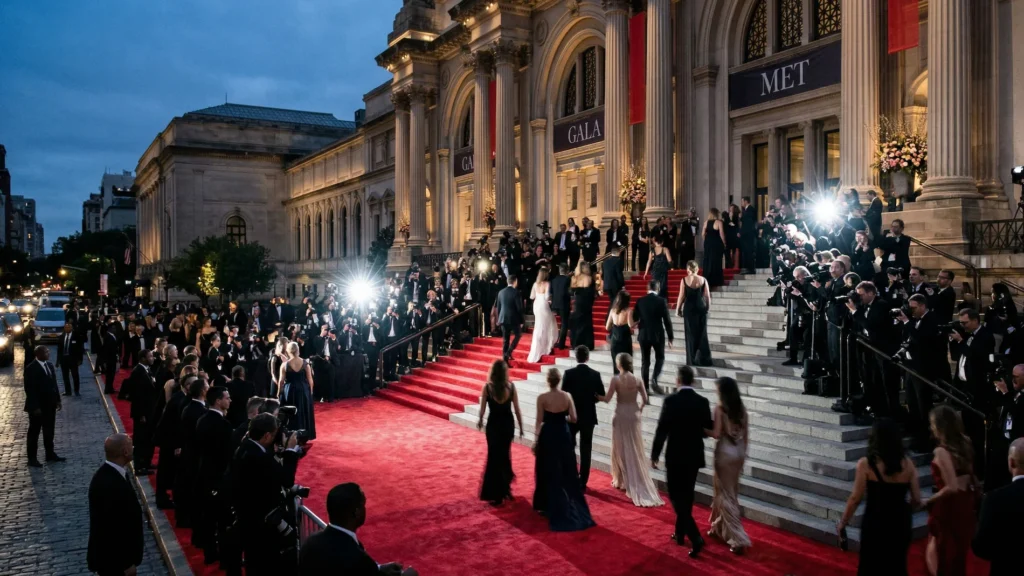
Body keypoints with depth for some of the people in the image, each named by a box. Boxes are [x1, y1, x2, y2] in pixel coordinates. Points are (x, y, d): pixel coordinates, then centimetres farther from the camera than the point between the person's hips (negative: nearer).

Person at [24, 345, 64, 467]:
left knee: (49, 431, 15)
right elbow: (29, 389, -17)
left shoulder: (50, 365, 7)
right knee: (34, 432, 4)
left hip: (50, 405, 7)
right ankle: (32, 458, 13)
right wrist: (35, 407, -19)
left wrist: (58, 400, 10)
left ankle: (50, 454, 25)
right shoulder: (31, 368, -15)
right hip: (37, 406, -7)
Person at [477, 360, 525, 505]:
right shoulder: (511, 386, -8)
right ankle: (504, 489, 34)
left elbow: (482, 409, -5)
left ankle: (495, 494, 10)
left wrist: (480, 421, 15)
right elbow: (517, 409, -4)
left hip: (493, 424, -2)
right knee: (505, 454, 21)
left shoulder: (487, 387, -12)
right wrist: (521, 427, 6)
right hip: (508, 424, 2)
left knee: (494, 456, 9)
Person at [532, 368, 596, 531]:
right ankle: (572, 507, 21)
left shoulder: (542, 398, -14)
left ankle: (547, 506, 17)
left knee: (549, 472, 9)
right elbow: (573, 419, -5)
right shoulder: (567, 396, -6)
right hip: (563, 435, 3)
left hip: (547, 436, -3)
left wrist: (536, 441, -2)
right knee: (567, 472, 14)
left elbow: (539, 421, -11)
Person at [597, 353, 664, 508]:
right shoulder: (637, 380, -2)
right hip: (634, 415, 3)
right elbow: (645, 400, -1)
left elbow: (607, 399, -12)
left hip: (621, 415, -3)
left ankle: (622, 480, 20)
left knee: (621, 449, 11)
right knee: (635, 450, 13)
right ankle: (638, 483, 17)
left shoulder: (616, 379, -13)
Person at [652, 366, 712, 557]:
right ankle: (680, 533, 30)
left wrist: (654, 455, -5)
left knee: (676, 496, 2)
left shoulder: (671, 401, -14)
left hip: (676, 456, -5)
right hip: (694, 456, 5)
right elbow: (709, 430, 3)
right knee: (687, 496, 18)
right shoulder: (703, 402, -3)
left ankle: (695, 537, -11)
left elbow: (662, 430, -14)